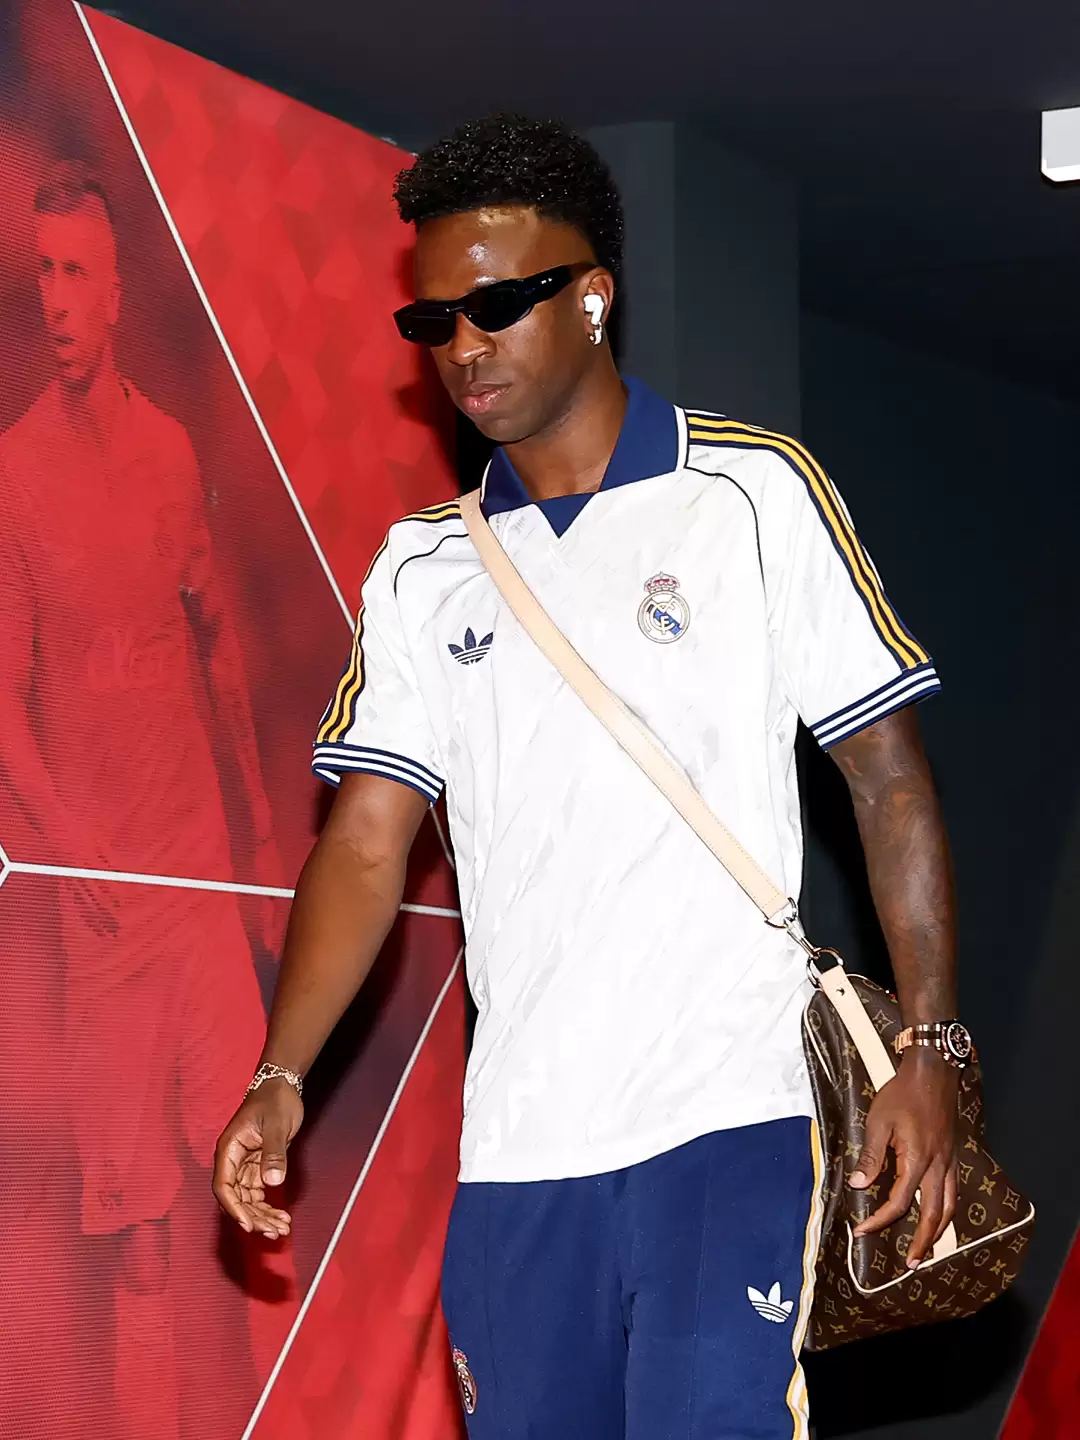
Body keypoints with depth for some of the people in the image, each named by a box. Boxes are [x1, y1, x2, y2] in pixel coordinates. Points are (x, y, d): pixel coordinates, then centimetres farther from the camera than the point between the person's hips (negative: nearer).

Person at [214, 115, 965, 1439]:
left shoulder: (754, 491, 3)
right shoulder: (422, 568, 13)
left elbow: (886, 776, 2)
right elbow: (368, 840, 8)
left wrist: (932, 1051, -5)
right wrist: (281, 1076, -5)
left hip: (729, 1123, -4)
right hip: (517, 1138, 4)